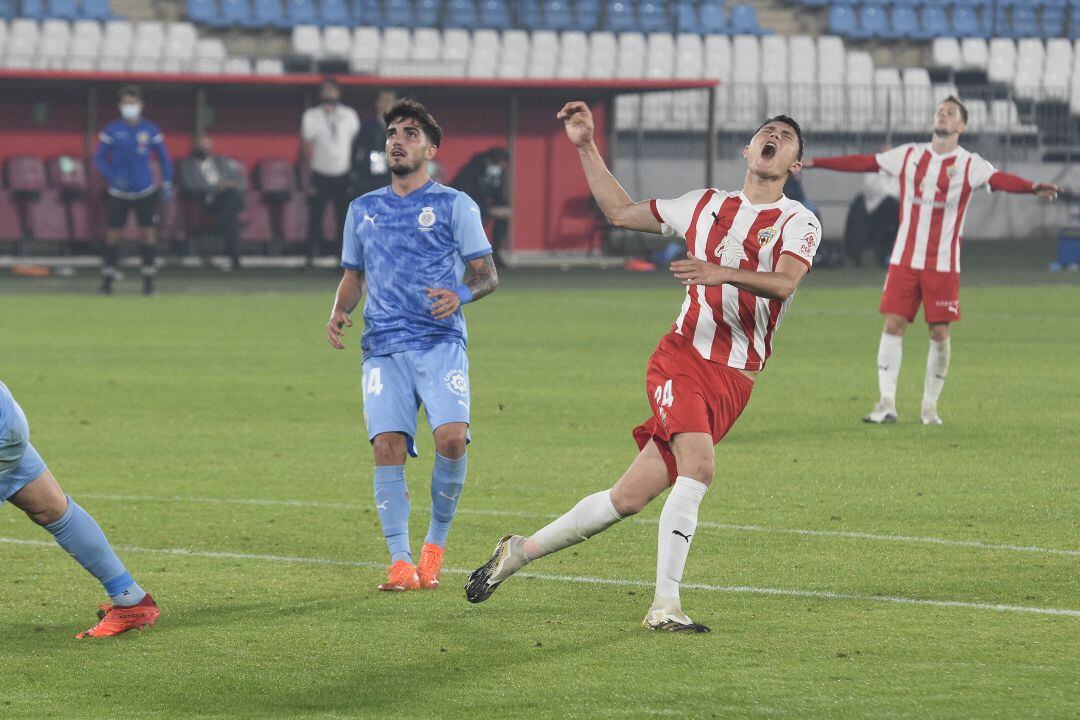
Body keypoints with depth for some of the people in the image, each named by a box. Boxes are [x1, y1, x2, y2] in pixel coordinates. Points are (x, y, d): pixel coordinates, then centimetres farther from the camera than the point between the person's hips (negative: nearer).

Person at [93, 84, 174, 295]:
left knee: (148, 234, -3)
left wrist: (167, 184, 3)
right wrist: (112, 177, -13)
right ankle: (107, 277, 9)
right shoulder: (111, 130, -1)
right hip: (118, 192, -1)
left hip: (145, 191, 1)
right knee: (113, 234, 0)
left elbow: (164, 158, 11)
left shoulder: (150, 130, 2)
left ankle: (149, 279, 4)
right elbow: (99, 158, 2)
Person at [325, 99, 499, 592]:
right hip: (383, 347, 3)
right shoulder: (363, 209, 19)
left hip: (440, 342, -3)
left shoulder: (454, 205, 7)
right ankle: (400, 561, -6)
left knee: (451, 437, -21)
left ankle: (436, 542, 1)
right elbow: (354, 274, 27)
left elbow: (487, 274, 4)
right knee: (387, 446, -13)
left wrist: (461, 294, -18)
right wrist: (339, 311, 6)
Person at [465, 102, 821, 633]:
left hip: (733, 381, 0)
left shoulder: (798, 222, 3)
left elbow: (784, 283, -17)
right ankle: (664, 605, -23)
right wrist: (586, 147, 18)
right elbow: (620, 212, 24)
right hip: (682, 355, 0)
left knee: (631, 497, -2)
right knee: (698, 465, -27)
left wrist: (724, 272, -35)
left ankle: (521, 550, 14)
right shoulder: (707, 205, 13)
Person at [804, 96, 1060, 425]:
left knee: (940, 333, -1)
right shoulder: (909, 155, 7)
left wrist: (1032, 188, -40)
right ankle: (886, 404, -3)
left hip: (943, 263, -2)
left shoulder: (969, 164, -3)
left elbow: (999, 179, -20)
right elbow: (864, 163, 10)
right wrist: (816, 162, 8)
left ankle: (930, 406, 11)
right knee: (893, 324, -5)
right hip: (904, 259, 2)